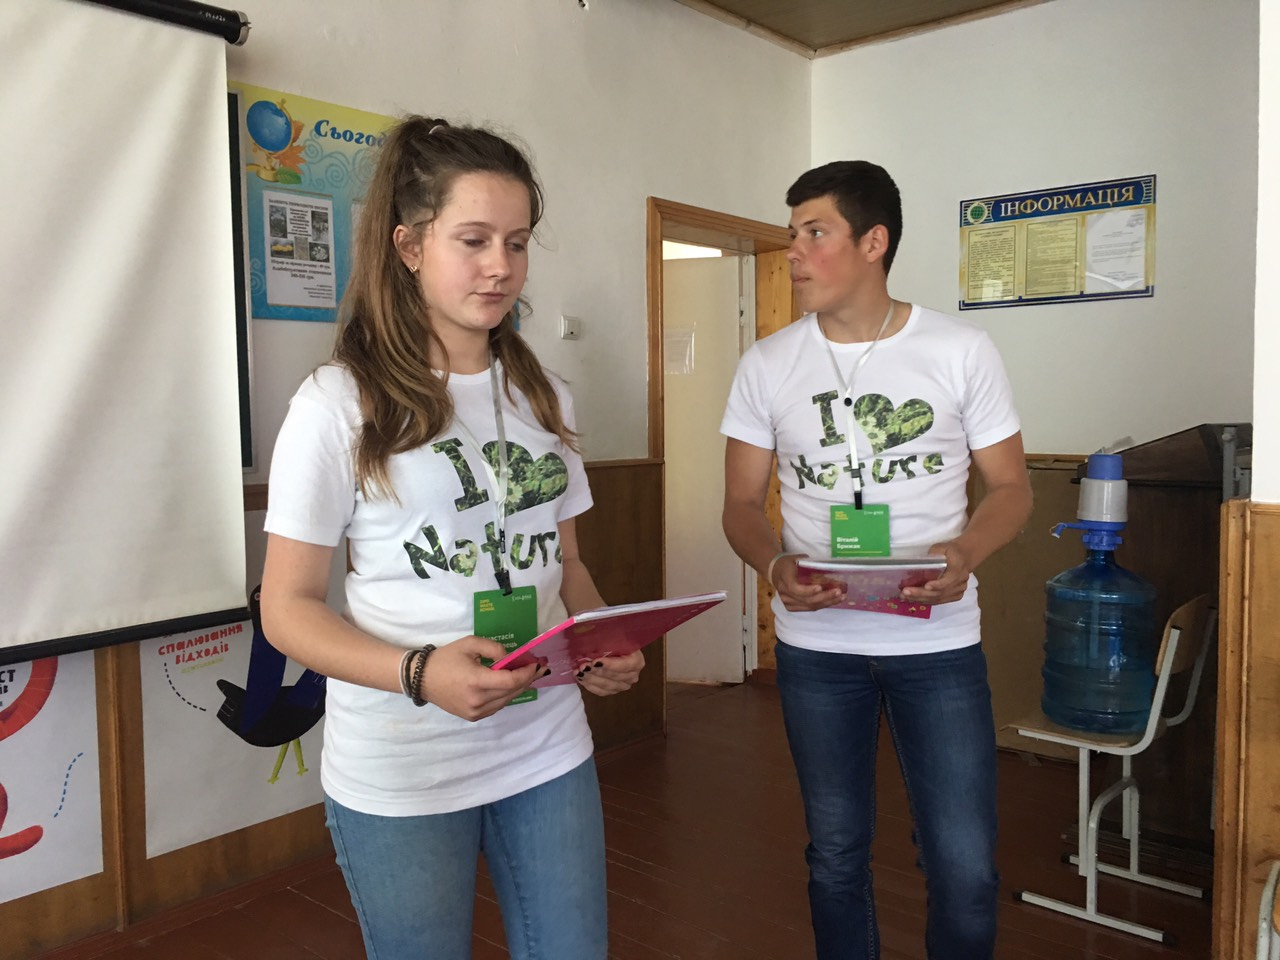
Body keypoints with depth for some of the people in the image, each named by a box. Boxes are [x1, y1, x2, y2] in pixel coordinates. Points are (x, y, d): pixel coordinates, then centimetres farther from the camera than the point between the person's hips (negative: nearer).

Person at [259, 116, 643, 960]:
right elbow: (288, 606, -9)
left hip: (551, 753, 5)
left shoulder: (542, 397, 6)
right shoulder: (339, 404, -10)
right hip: (399, 776, -4)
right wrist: (420, 672, -25)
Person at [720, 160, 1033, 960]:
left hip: (939, 641, -1)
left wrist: (967, 551, -19)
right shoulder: (767, 365, 2)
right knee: (836, 855, 15)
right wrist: (775, 565, -18)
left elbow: (1011, 486, 2)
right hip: (816, 645, 2)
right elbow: (742, 502, 4)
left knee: (965, 868, 2)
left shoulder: (963, 351, -3)